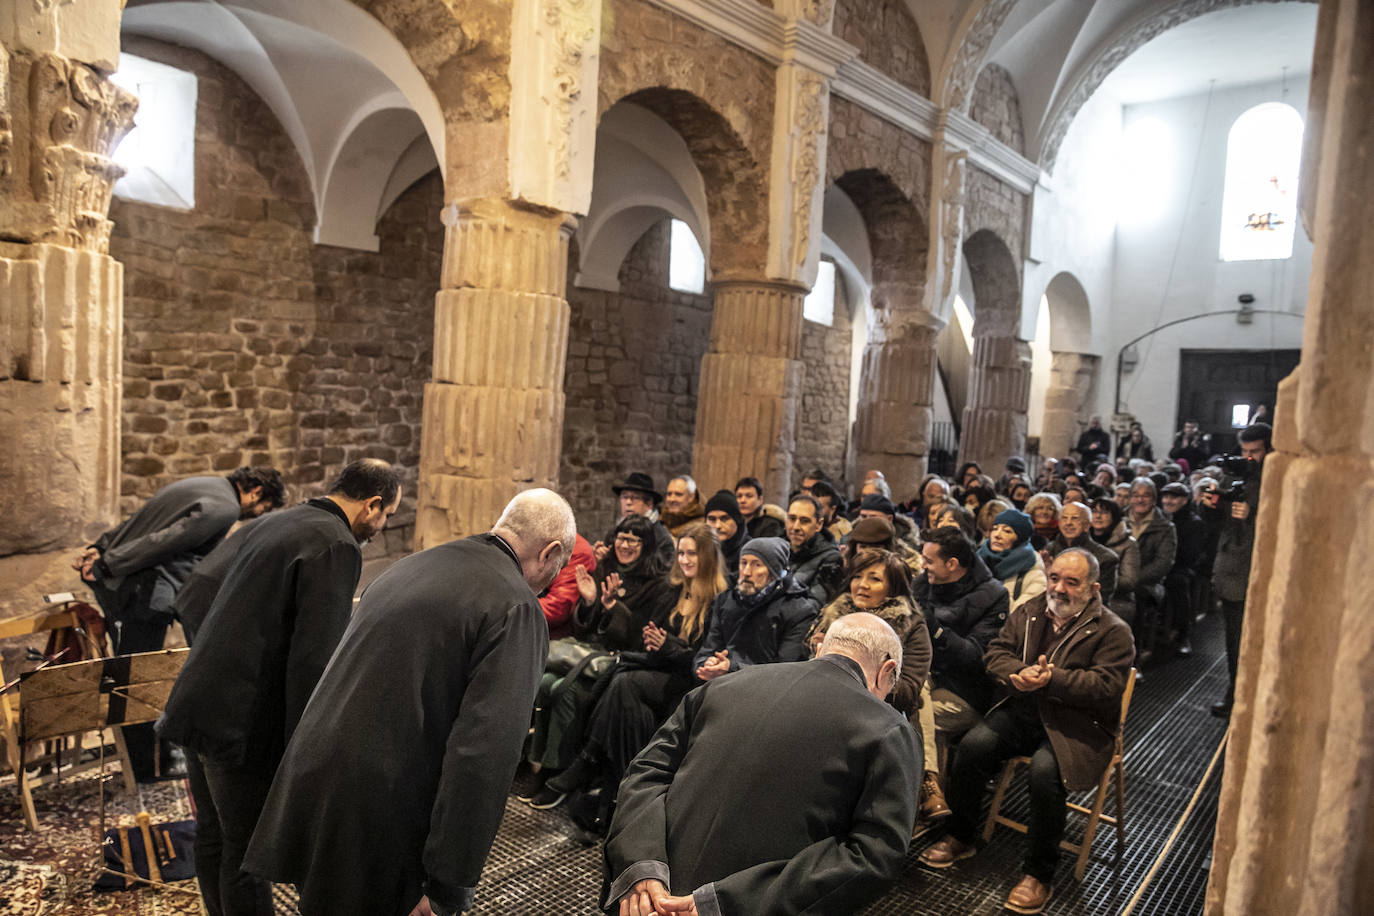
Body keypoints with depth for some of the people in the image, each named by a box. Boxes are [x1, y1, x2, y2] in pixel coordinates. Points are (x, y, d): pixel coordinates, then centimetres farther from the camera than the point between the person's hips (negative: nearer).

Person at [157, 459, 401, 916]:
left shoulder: (274, 522, 10)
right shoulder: (336, 547, -17)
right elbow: (312, 660, -22)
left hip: (196, 703, 9)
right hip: (243, 724, -9)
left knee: (212, 836, 23)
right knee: (248, 853, 7)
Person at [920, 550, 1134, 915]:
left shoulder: (1112, 631, -4)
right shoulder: (1028, 613, 10)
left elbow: (1107, 685, -15)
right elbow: (997, 652, 6)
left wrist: (1052, 679, -25)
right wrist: (1019, 674, -17)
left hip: (1077, 723, -5)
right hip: (1024, 708, 5)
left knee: (1045, 771, -32)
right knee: (972, 746, -17)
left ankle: (1039, 874, -11)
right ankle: (960, 838, 4)